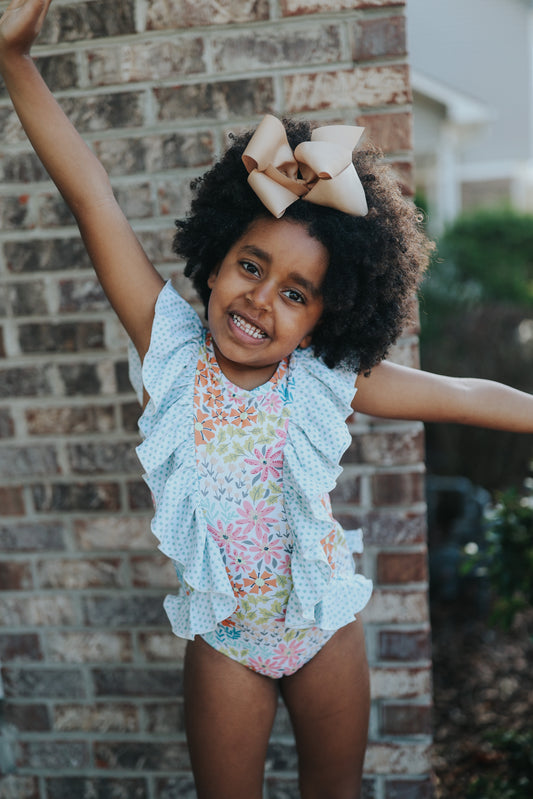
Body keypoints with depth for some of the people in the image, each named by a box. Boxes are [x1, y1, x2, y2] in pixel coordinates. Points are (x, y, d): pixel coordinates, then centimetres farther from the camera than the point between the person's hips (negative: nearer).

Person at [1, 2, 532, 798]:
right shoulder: (171, 349, -18)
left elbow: (467, 396, -8)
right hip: (225, 635, 0)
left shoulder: (326, 379, -16)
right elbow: (92, 196, -25)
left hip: (325, 622, 1)